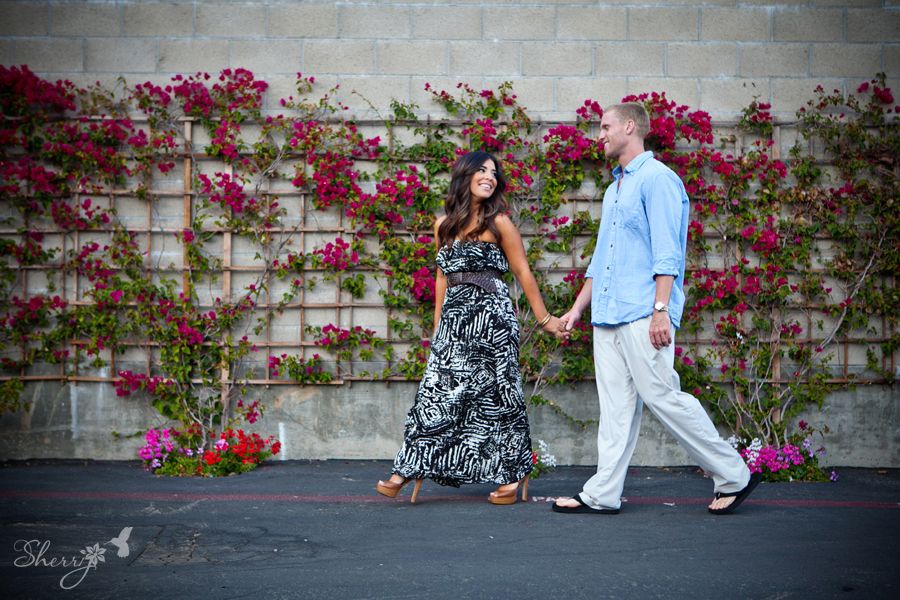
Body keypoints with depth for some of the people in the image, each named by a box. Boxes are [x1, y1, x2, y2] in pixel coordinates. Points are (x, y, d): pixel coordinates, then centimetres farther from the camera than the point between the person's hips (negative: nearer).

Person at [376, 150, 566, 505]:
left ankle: (512, 476, 8)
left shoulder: (498, 223, 1)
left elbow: (522, 272, 2)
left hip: (491, 314, -4)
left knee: (496, 391, 0)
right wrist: (438, 324, 17)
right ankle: (407, 471, 0)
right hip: (454, 316, 4)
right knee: (438, 391, 1)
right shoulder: (444, 225, 14)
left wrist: (543, 318, 1)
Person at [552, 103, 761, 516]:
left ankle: (733, 477, 3)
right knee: (616, 405, 7)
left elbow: (666, 252, -14)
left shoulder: (657, 179, -6)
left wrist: (661, 310, -21)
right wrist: (578, 308, 24)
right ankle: (602, 495, 8)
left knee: (662, 396, -8)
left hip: (642, 314, -9)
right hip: (608, 313, 9)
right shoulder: (614, 189, 23)